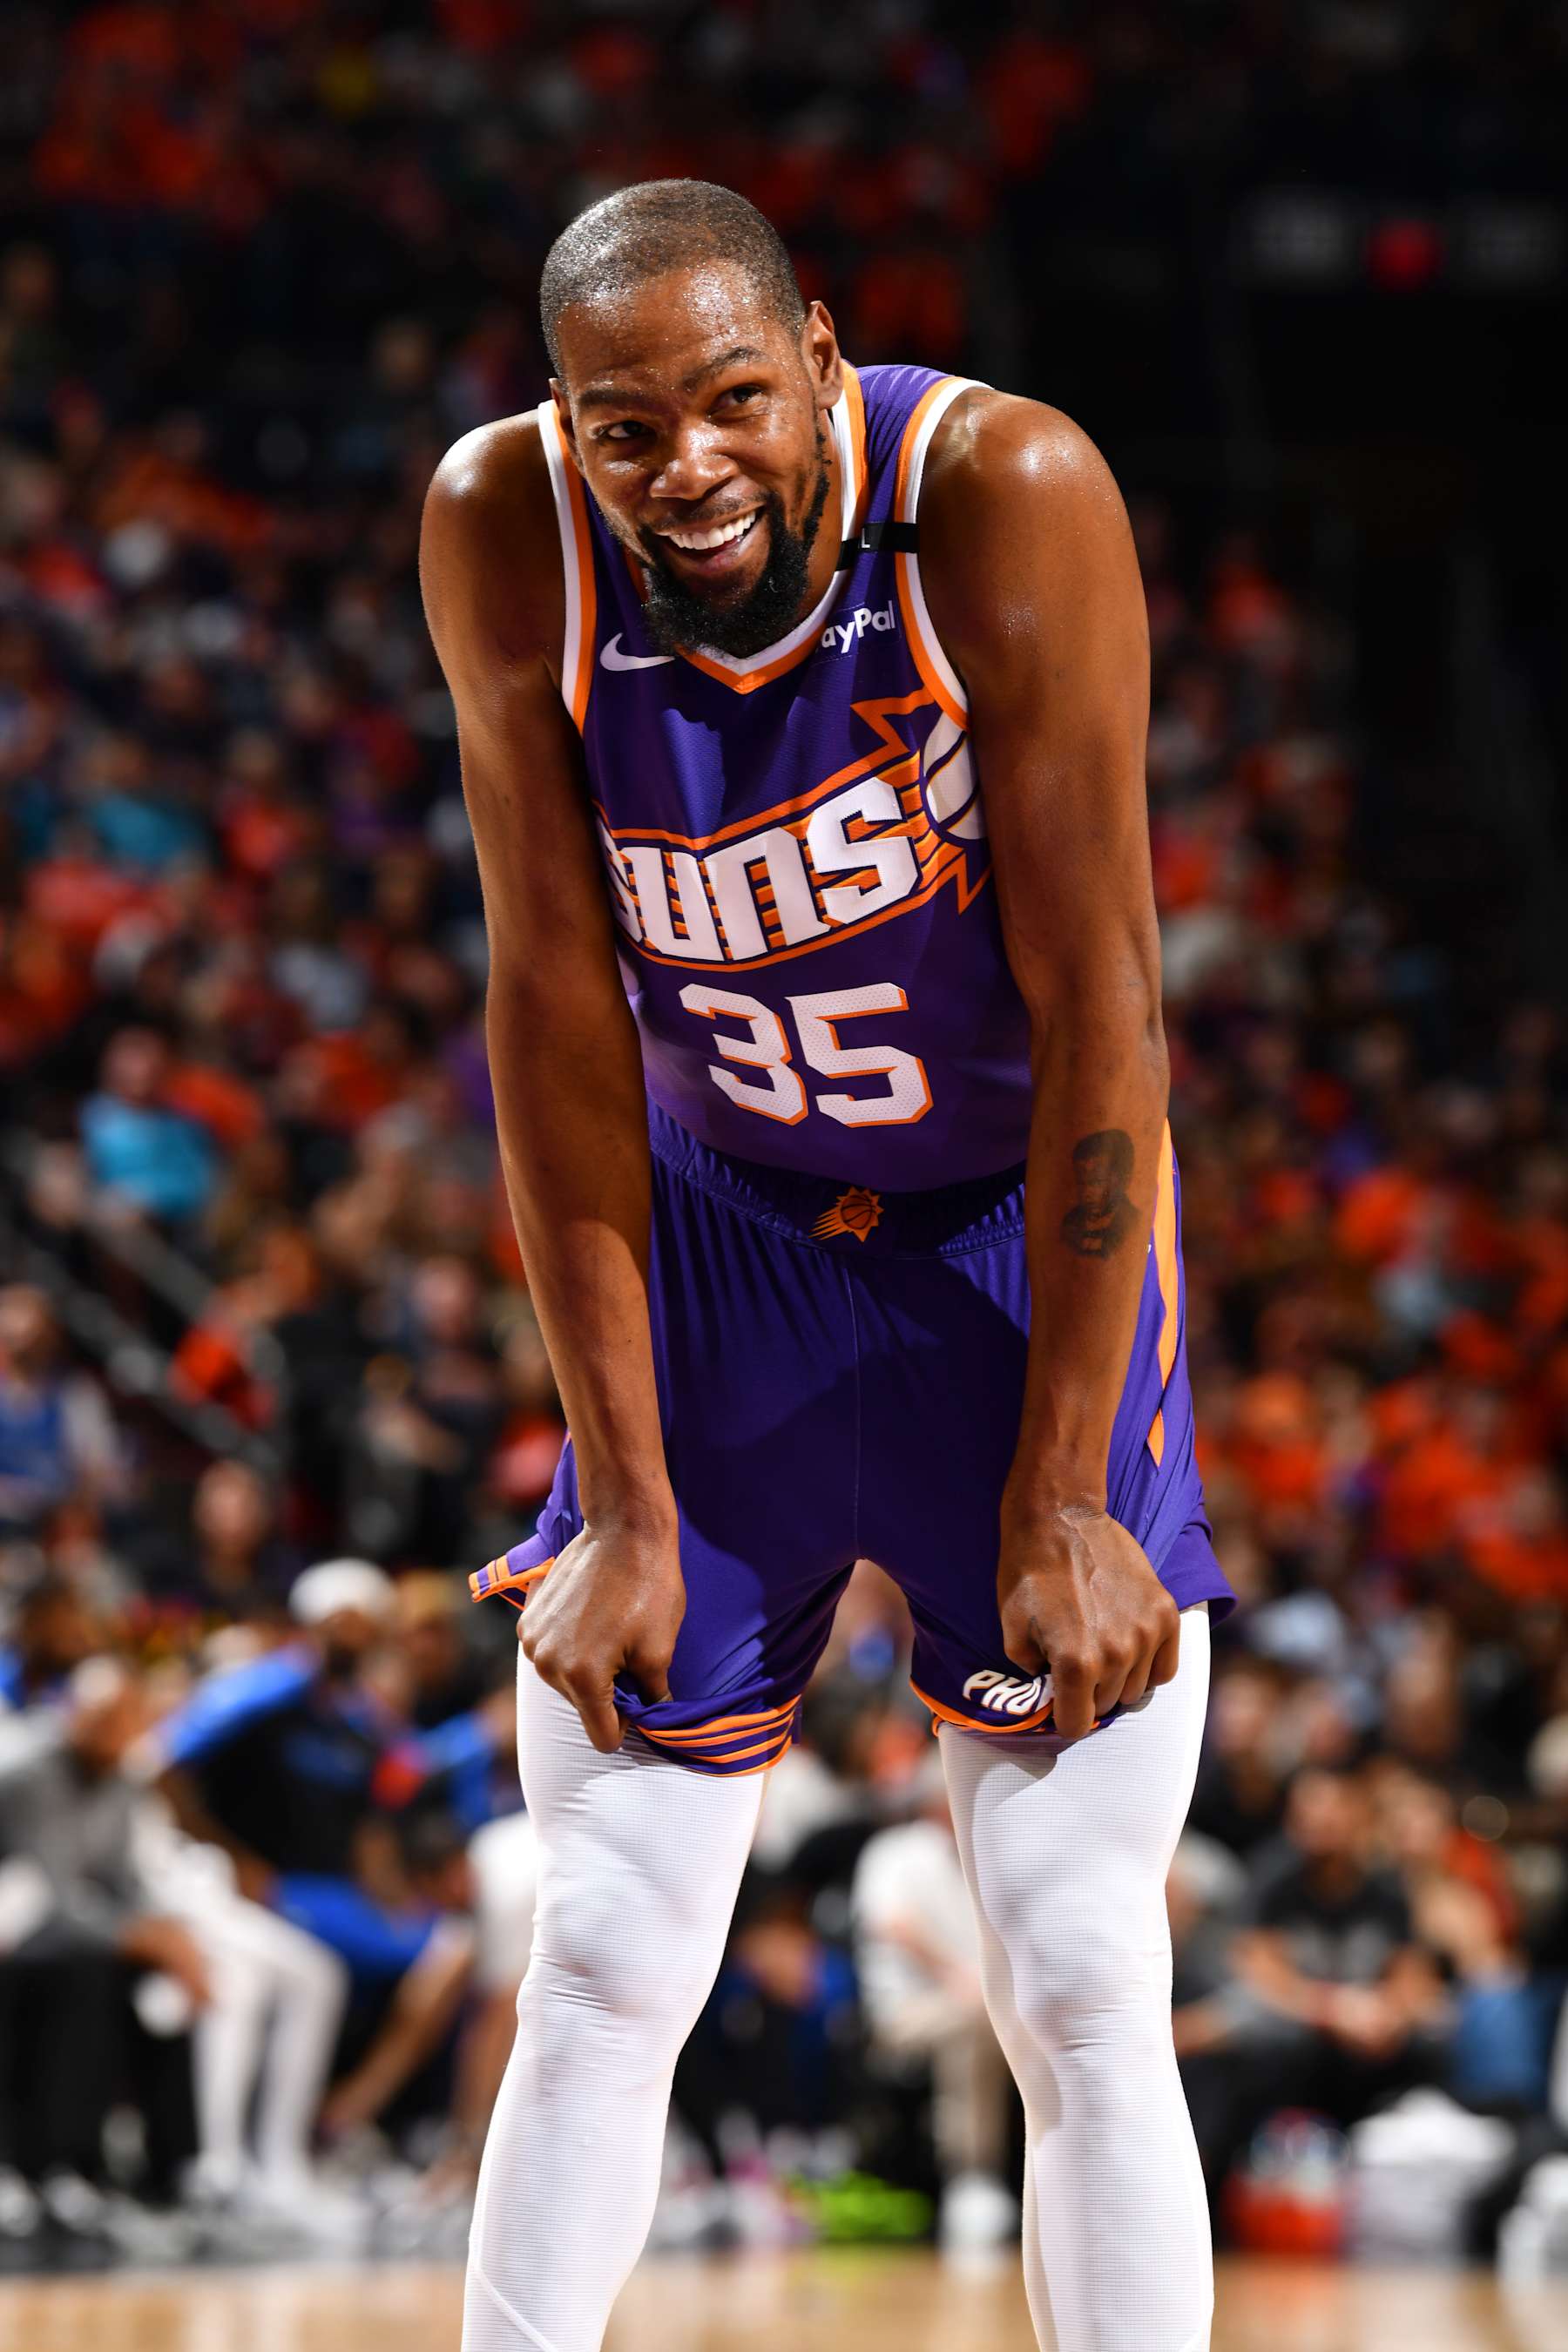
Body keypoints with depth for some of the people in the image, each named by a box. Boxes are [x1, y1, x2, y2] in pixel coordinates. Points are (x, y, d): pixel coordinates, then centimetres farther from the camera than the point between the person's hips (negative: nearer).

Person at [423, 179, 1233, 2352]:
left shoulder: (1003, 497, -26)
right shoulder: (502, 537, -17)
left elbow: (1096, 1005, -23)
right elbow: (559, 1012, -12)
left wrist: (1063, 1498, -22)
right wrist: (629, 1503, -13)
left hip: (1027, 1232, -2)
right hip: (720, 1242, 2)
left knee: (1081, 1988, -8)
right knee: (601, 1972, 1)